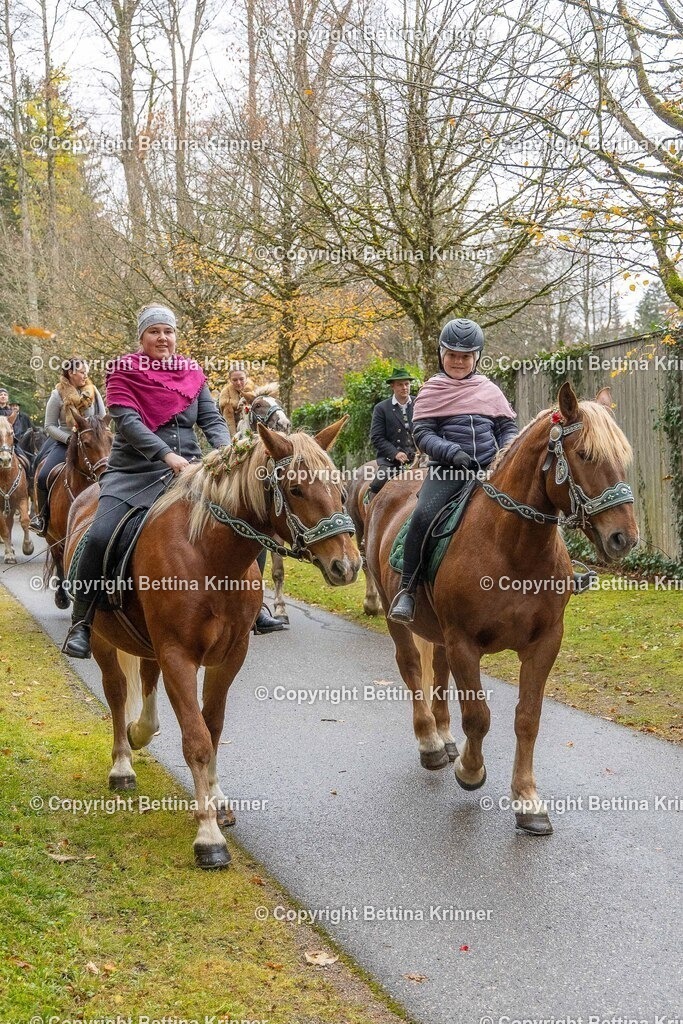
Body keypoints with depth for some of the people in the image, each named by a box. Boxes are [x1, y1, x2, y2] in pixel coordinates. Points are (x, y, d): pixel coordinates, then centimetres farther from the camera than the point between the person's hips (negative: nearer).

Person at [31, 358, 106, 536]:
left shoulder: (93, 392, 1)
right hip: (63, 441, -2)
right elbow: (50, 425, -5)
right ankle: (43, 516, 6)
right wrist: (69, 439, -17)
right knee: (44, 477, -11)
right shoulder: (58, 395, -6)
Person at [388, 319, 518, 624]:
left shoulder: (489, 390, 15)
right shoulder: (432, 390, 8)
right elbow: (422, 433, 0)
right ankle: (406, 590, -20)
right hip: (448, 469, -3)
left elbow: (507, 428, 17)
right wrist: (451, 451, -17)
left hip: (489, 469, 3)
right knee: (424, 514, -28)